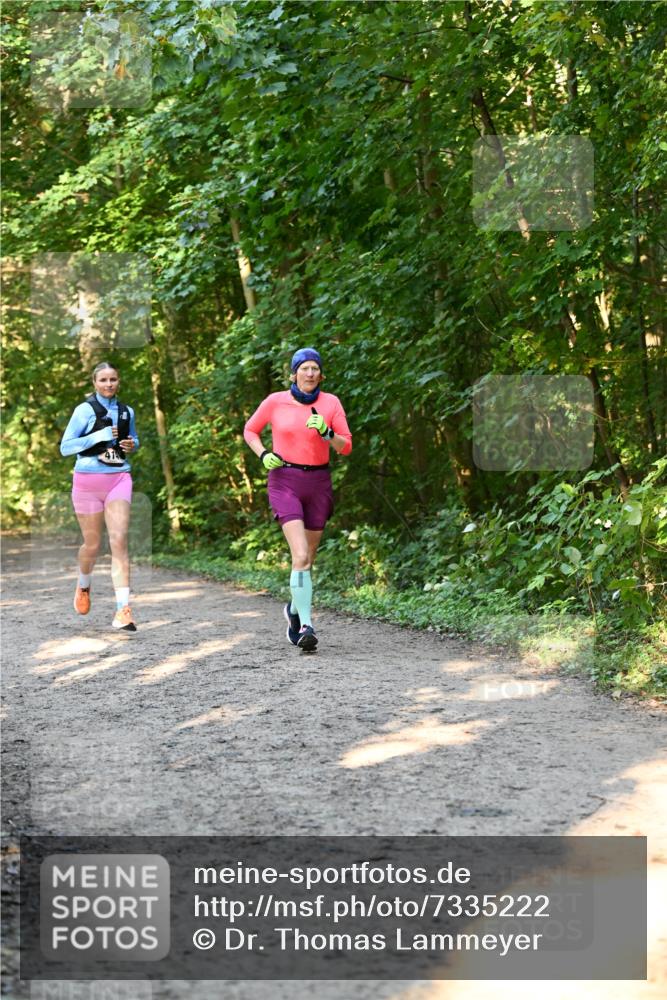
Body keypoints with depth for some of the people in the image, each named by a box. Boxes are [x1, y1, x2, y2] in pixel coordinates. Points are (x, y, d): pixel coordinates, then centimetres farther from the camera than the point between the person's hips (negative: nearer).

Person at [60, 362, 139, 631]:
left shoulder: (126, 411, 9)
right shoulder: (85, 410, -4)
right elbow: (65, 447, -7)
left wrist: (132, 445, 1)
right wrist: (98, 436, -18)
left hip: (119, 479, 2)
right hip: (88, 480, -2)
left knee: (119, 540, -14)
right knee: (92, 544, 10)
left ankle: (123, 610, -19)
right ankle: (83, 585, 44)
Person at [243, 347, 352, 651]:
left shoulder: (330, 403, 1)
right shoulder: (276, 401, -1)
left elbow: (346, 447, 0)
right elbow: (250, 430, 13)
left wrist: (326, 432, -19)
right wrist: (264, 455, -4)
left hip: (318, 483, 3)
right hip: (285, 481, -3)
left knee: (307, 557, 13)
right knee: (301, 555, -19)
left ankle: (295, 607, 39)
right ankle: (305, 625, -19)